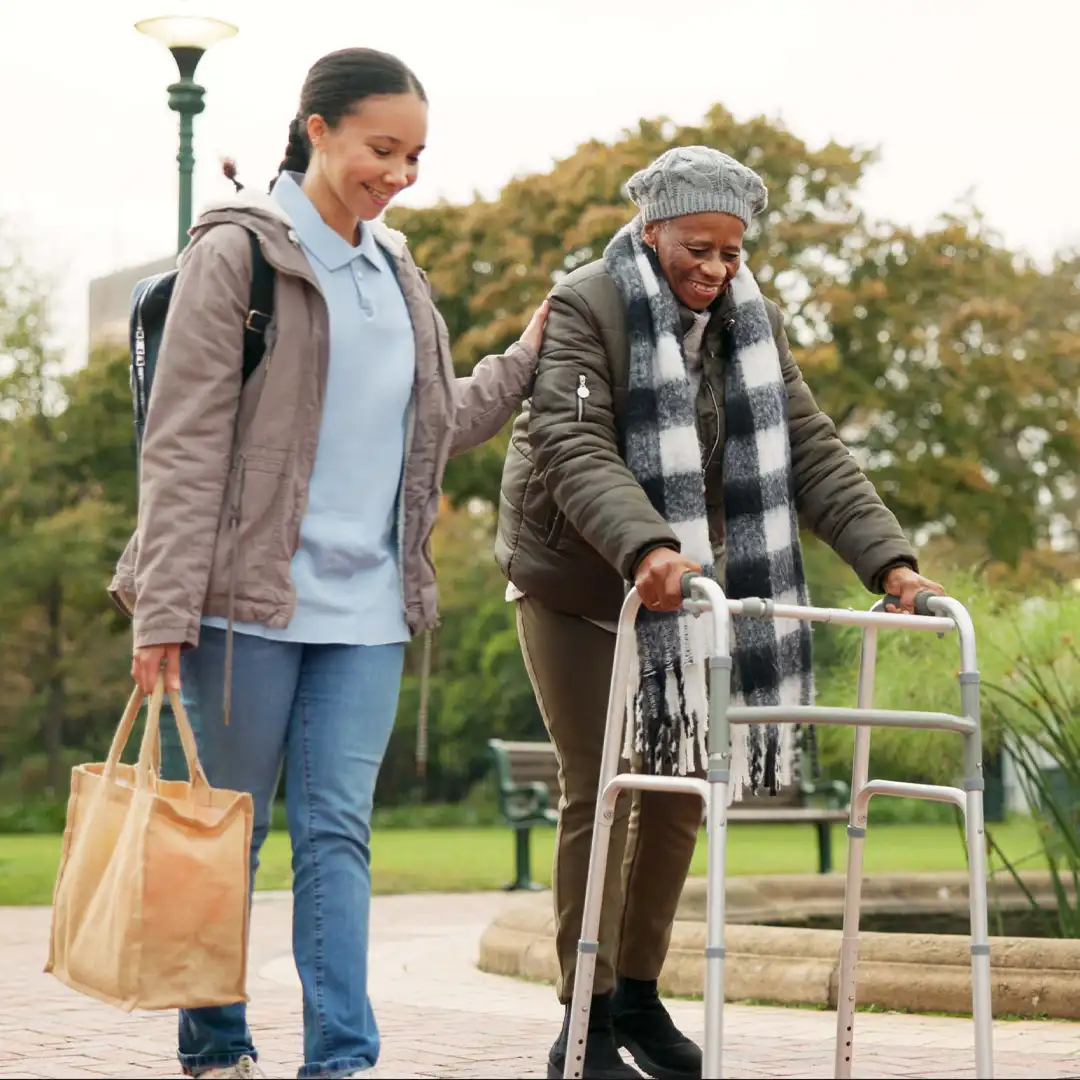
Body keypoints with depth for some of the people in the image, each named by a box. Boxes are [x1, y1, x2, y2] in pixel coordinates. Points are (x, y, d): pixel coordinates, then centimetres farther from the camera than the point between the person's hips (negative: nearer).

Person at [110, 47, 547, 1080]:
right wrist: (164, 610, -15)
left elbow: (431, 425, 25)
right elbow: (184, 443, -10)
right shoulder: (237, 251, -6)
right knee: (229, 829, 6)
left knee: (338, 829, 1)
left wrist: (523, 365, 16)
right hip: (252, 596, -5)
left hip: (366, 604, 5)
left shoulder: (393, 269, 15)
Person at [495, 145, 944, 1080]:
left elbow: (810, 449, -2)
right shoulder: (587, 308, -15)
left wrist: (887, 557, -16)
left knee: (680, 790, 6)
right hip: (576, 583, -5)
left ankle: (639, 996, 21)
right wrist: (644, 546, -45)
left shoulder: (751, 321, 4)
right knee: (600, 793, -6)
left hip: (679, 586, 6)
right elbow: (575, 448, -28)